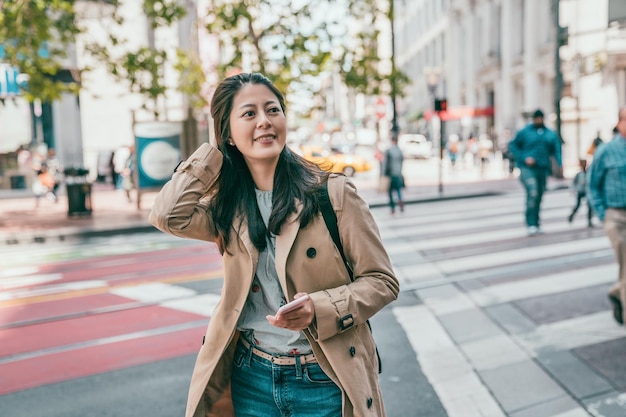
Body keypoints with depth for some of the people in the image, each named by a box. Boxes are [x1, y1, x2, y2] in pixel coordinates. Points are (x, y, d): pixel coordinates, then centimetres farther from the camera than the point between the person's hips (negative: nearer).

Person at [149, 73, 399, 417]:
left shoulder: (333, 192, -10)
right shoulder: (228, 204, 1)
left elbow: (381, 281, -7)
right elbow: (168, 214, -18)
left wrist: (319, 308, -24)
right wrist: (214, 150, -7)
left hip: (324, 380, -3)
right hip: (251, 378, 4)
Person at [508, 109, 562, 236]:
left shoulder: (551, 134, 12)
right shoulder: (524, 132, 1)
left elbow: (557, 150, 7)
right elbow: (512, 146, 3)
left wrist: (560, 165, -10)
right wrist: (524, 158, -9)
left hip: (543, 168, 4)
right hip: (527, 168, -4)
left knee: (539, 197, 9)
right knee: (532, 193, -20)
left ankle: (537, 223, 21)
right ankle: (531, 224, -18)